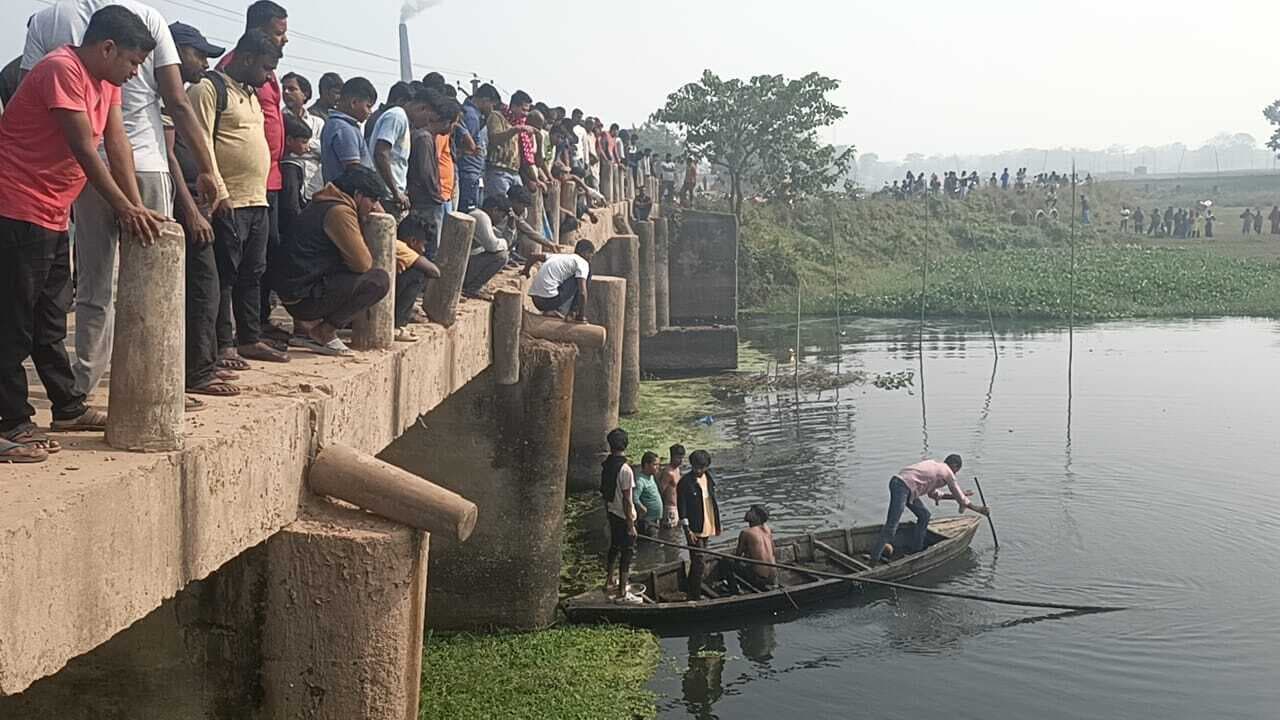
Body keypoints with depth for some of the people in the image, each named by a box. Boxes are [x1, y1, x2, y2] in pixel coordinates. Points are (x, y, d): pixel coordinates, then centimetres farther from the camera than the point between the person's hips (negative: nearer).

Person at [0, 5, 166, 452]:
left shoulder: (107, 82, 11)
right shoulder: (63, 69, -17)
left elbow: (118, 145, 4)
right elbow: (85, 149, -23)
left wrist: (136, 207, -6)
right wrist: (124, 209, -24)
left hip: (53, 216, 10)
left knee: (51, 321, 15)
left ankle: (68, 408, 24)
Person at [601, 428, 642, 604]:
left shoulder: (605, 465, -1)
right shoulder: (625, 469, -24)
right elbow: (627, 500, -21)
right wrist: (631, 525, -16)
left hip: (611, 513, 8)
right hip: (624, 516, -8)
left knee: (614, 547, 22)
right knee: (627, 552, 0)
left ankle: (610, 582, 35)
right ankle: (622, 593, 3)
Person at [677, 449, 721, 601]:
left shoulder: (708, 477, 6)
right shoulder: (685, 482, -16)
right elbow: (682, 508, -16)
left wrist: (717, 524, 17)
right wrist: (687, 530, -20)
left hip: (707, 527, 7)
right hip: (694, 530, -7)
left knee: (698, 562, 18)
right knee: (699, 563, -8)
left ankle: (692, 591, 30)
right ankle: (695, 596, -2)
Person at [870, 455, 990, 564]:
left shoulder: (934, 465, 28)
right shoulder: (947, 472, 5)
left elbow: (933, 494, 35)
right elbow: (962, 501, 14)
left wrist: (957, 496, 38)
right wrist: (976, 508, 28)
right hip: (902, 486, -9)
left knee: (924, 515, 19)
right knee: (891, 526, -13)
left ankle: (915, 549, 24)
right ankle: (874, 561, -18)